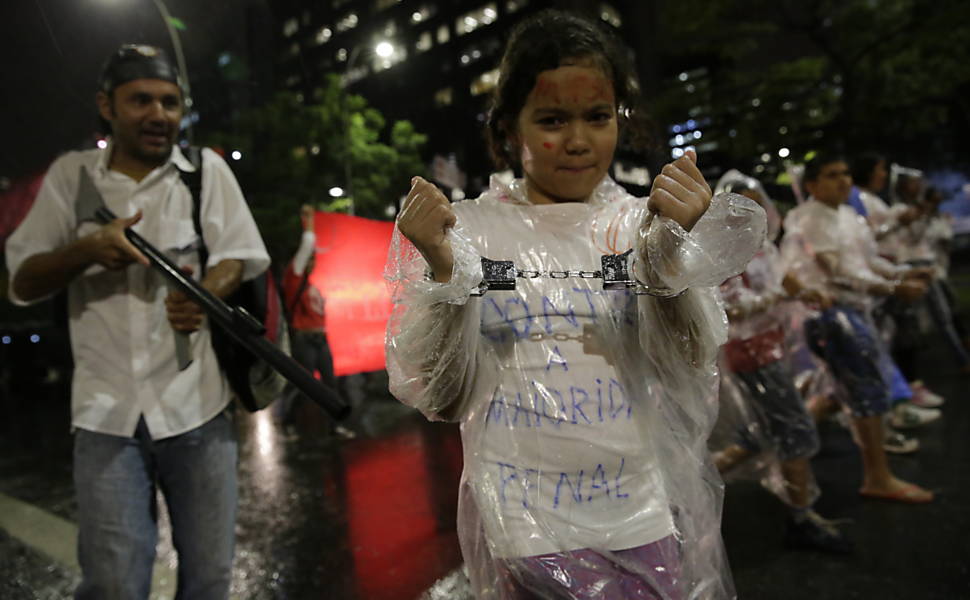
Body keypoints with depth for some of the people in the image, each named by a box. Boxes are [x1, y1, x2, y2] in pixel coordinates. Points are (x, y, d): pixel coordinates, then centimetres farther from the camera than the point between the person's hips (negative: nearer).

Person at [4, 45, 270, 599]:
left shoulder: (207, 169, 5)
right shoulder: (71, 175, 7)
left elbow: (238, 257, 0)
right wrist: (86, 250, -14)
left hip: (197, 406, 0)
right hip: (106, 412, 1)